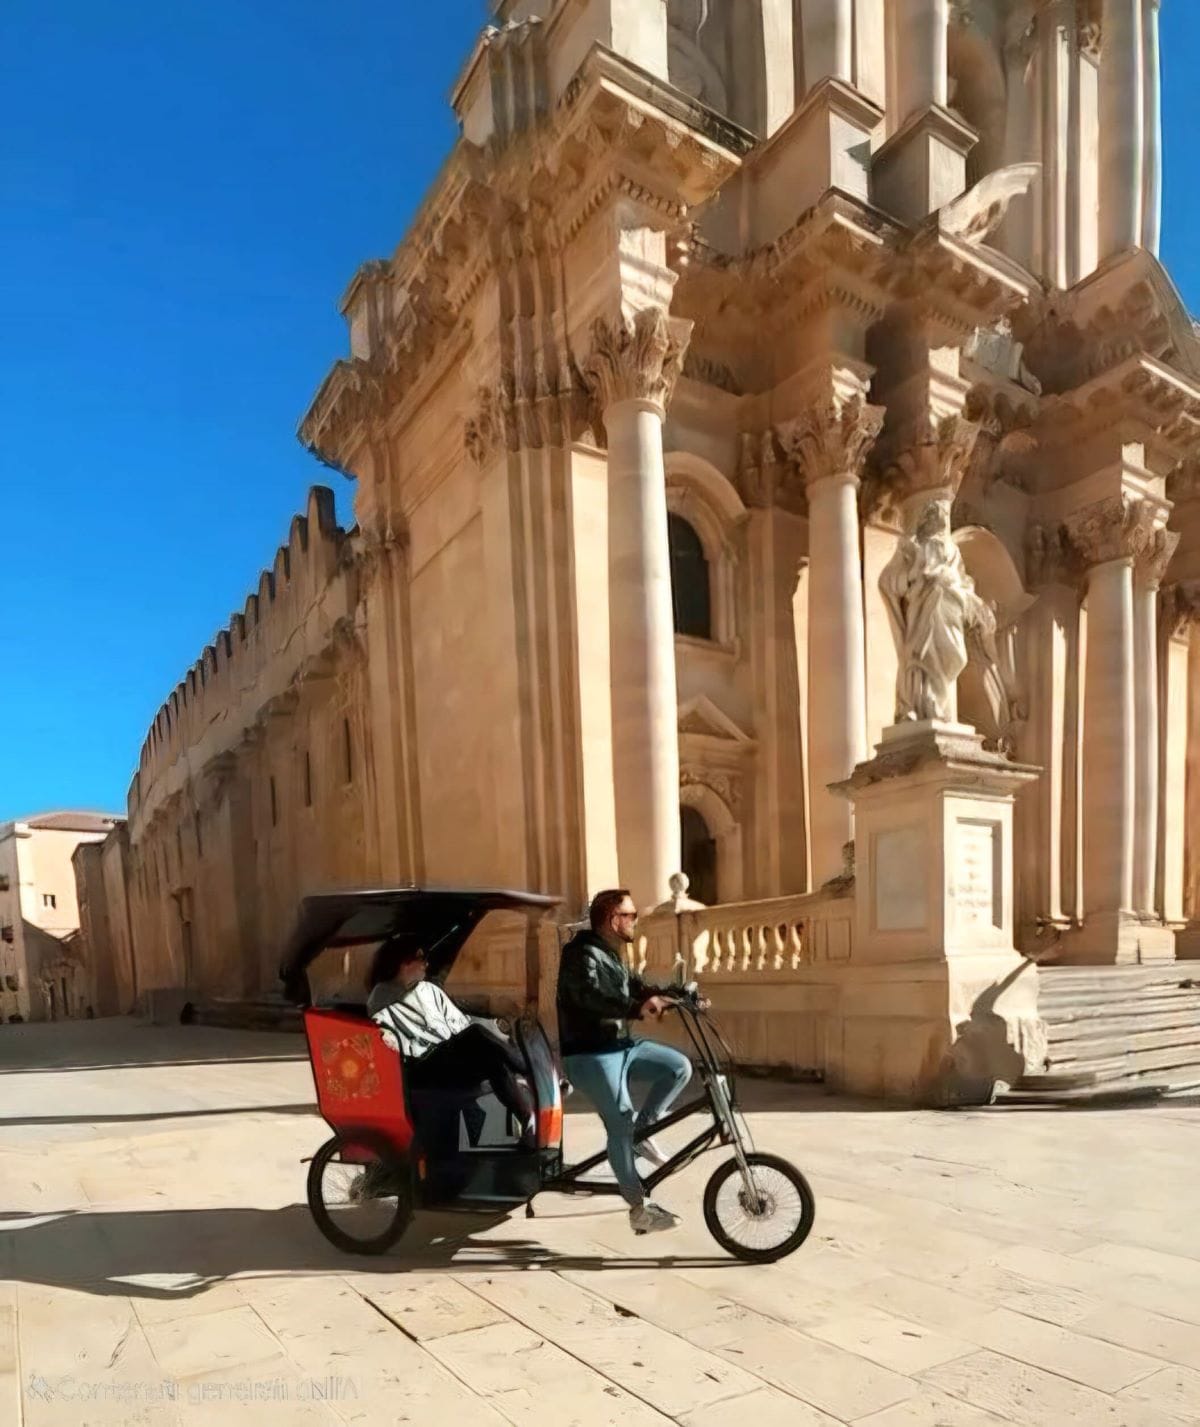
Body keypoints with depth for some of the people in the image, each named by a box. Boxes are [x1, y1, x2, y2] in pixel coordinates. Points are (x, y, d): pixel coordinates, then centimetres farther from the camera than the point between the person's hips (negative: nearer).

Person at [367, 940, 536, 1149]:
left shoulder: (429, 989, 20)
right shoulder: (381, 1001, 6)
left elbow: (459, 1023, 16)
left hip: (453, 1059, 5)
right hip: (424, 1070, -5)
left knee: (496, 1062, -29)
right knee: (477, 1034, -31)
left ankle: (530, 1122, -29)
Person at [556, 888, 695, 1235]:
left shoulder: (611, 954, 14)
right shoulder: (582, 953, -18)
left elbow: (634, 986, 21)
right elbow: (591, 995, -35)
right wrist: (637, 1009, -49)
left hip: (621, 1045, 9)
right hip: (590, 1054, -9)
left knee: (679, 1066, -3)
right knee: (621, 1126, -11)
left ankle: (642, 1131, 9)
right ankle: (639, 1208, 0)